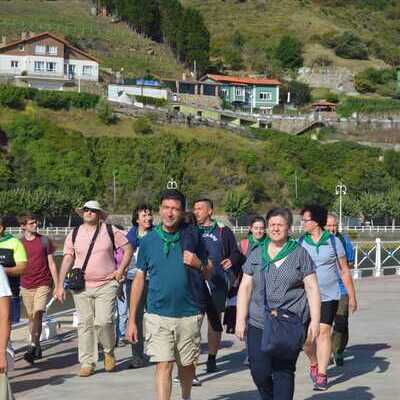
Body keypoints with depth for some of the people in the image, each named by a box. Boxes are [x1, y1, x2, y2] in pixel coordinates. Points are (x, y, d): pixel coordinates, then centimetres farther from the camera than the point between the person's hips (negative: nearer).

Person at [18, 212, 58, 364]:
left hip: (43, 285, -3)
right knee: (31, 317, 8)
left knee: (37, 315, -16)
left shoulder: (45, 241, 1)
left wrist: (57, 286, 1)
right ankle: (37, 348, 20)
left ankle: (33, 347, -20)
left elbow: (51, 264, 3)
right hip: (26, 286, 3)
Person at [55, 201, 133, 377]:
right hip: (81, 287, 2)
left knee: (103, 321, -14)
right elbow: (67, 260, 8)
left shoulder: (111, 231, 3)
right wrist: (60, 285, 3)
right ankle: (87, 363, 10)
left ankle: (109, 351, 14)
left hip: (106, 285, -2)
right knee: (85, 324, 2)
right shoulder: (74, 234, 8)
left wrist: (121, 270, 0)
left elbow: (128, 248, 10)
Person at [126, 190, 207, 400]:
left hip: (189, 314, 1)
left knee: (186, 364, 14)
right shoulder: (149, 240, 2)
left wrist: (198, 264, -15)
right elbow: (139, 279, 5)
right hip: (158, 315, -1)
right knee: (163, 365, -9)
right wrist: (132, 319, 3)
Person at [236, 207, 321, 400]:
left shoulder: (300, 254, 6)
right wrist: (240, 319, 4)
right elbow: (245, 287, 11)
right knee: (259, 371, -4)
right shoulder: (256, 254, 12)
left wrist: (315, 320, -4)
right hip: (258, 322, 2)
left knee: (283, 371, -4)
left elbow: (312, 288, 3)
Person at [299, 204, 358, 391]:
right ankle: (314, 363, 29)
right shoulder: (300, 243, 3)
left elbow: (344, 271, 6)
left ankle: (322, 374, -2)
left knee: (323, 332, -10)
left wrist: (352, 296, 6)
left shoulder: (334, 242, 0)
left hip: (329, 296, -2)